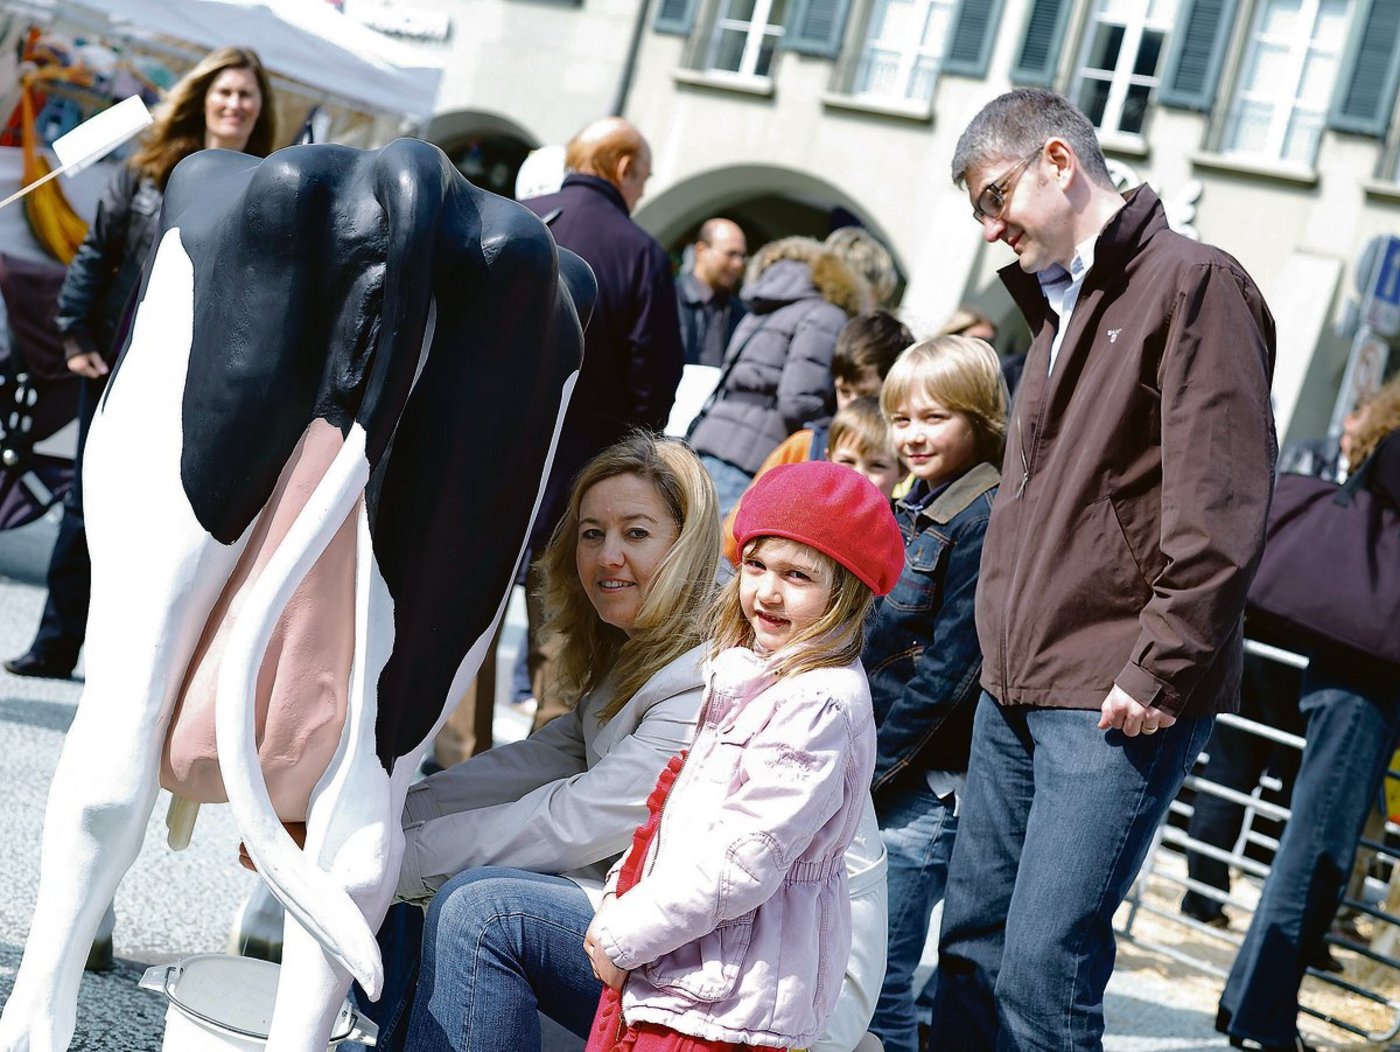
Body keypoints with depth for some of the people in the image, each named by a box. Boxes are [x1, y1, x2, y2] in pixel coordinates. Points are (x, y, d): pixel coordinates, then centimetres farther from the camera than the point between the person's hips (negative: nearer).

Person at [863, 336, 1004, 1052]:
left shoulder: (988, 520, -12)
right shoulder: (914, 510, 13)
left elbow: (946, 672, -16)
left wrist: (868, 769, -15)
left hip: (924, 785, -8)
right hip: (860, 768, 8)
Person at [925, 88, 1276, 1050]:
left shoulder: (1194, 283, -7)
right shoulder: (1059, 305, 21)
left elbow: (1220, 509, -16)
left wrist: (1161, 669, -18)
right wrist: (1002, 648, 17)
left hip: (1115, 699, -9)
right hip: (1016, 685, 9)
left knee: (1043, 969, -11)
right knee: (972, 945, 11)